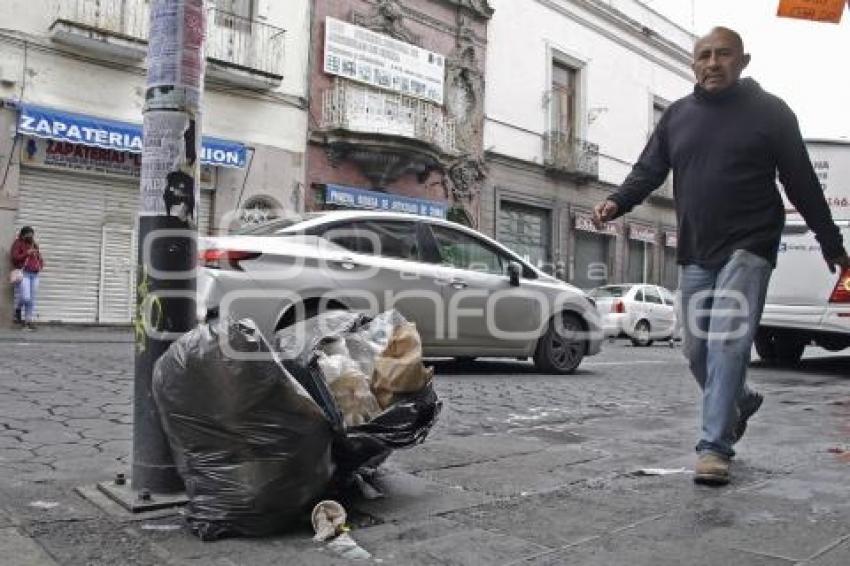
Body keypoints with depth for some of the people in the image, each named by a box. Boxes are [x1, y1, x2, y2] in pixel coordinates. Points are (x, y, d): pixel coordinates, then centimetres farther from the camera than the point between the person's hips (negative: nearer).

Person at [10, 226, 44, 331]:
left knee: (32, 300, 0)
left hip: (34, 275, 5)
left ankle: (29, 322, 1)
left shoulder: (34, 245, 20)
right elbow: (14, 258, -7)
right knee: (25, 297, -17)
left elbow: (40, 259, 26)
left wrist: (40, 266, 6)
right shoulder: (18, 244, 4)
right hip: (23, 273, -5)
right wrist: (26, 253, -18)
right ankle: (18, 311, 13)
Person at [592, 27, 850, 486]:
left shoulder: (770, 112, 1)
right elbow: (648, 170, 7)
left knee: (727, 344, -15)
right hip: (694, 254, 5)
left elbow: (802, 182, 3)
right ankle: (741, 402, 39)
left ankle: (714, 446, -9)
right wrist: (616, 203, -14)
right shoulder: (677, 116, 12)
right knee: (697, 350, 11)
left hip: (747, 250, -4)